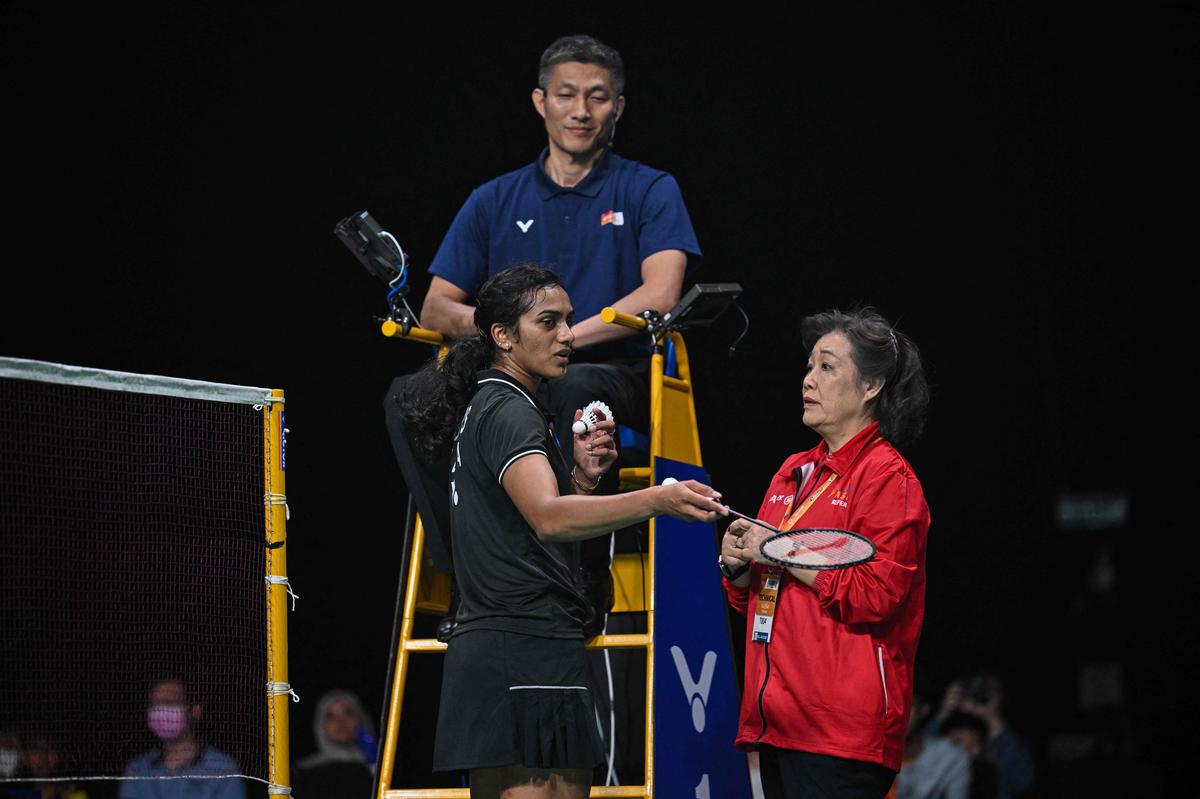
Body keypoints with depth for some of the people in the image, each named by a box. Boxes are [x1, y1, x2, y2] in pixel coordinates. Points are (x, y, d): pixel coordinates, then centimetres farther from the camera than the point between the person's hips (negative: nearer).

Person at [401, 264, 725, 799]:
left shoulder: (485, 407, 20)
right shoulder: (509, 412, -11)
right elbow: (548, 517, -30)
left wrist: (582, 475, 7)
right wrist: (658, 500, -42)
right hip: (530, 648, -10)